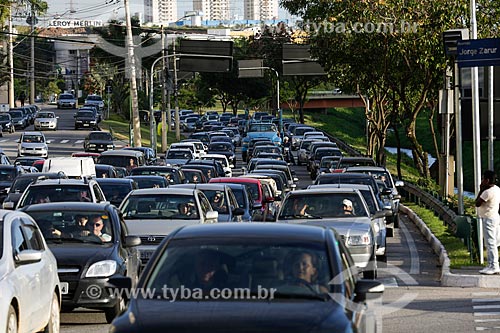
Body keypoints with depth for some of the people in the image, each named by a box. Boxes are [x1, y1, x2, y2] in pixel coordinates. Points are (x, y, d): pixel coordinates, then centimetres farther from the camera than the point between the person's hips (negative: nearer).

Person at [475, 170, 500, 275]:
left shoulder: (488, 192, -20)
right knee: (490, 243, 15)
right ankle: (492, 265, 19)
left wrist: (481, 190, -9)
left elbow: (477, 203, -15)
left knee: (490, 243, -9)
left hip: (489, 219, -11)